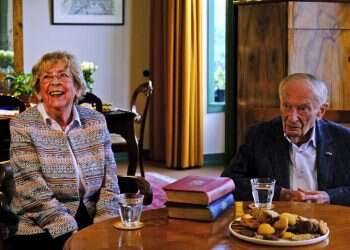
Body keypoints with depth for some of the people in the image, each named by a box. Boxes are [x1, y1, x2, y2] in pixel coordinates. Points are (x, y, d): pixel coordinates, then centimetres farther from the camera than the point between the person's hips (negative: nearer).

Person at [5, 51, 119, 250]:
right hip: (40, 230, -3)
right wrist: (71, 233, -19)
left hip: (92, 222, 4)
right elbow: (35, 193, -11)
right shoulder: (22, 126, -4)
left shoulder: (96, 121, 7)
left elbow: (109, 182, 5)